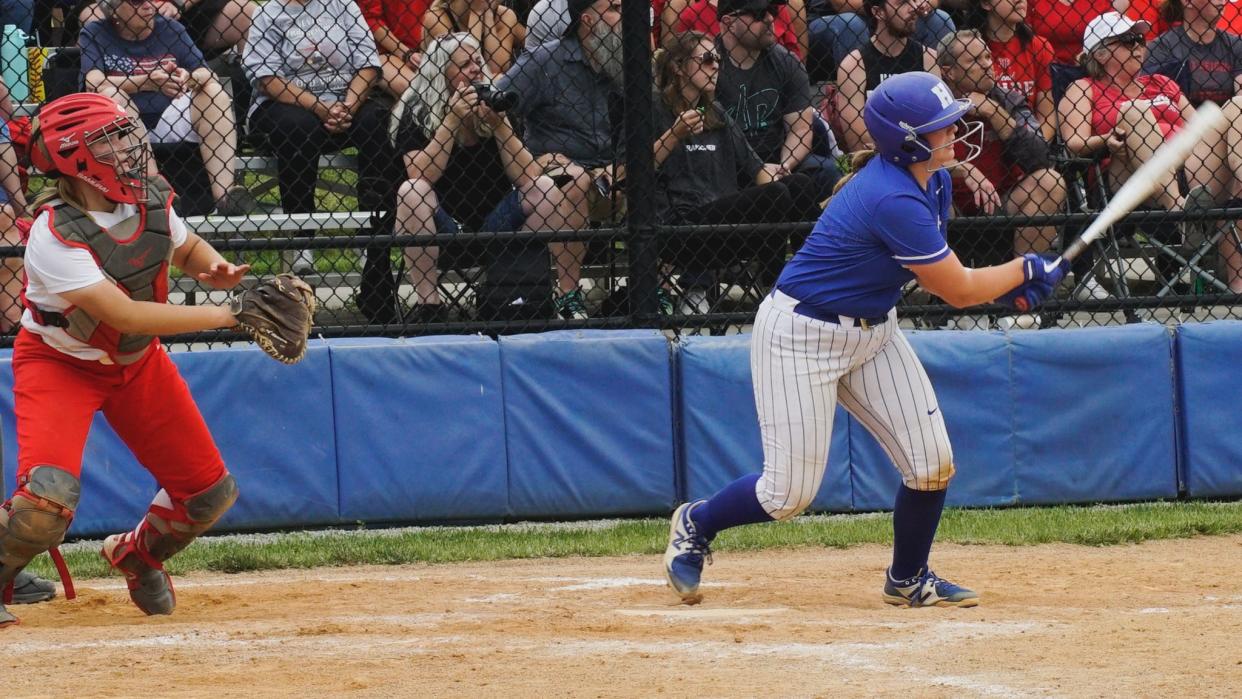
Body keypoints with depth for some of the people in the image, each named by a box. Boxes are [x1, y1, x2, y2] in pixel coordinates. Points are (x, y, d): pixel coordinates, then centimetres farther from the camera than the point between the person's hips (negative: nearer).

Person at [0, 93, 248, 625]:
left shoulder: (151, 201, -12)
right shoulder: (53, 235, -32)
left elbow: (187, 248, 10)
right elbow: (124, 317, -38)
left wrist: (214, 270, -14)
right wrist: (222, 315, -39)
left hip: (137, 362, 6)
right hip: (58, 362, -6)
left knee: (210, 492, 7)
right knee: (49, 493, -30)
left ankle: (138, 555, 37)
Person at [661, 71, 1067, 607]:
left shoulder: (933, 181, 1)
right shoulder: (892, 200, -30)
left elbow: (938, 274, 13)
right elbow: (958, 292, -22)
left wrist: (1004, 284, -3)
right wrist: (1025, 270, -6)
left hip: (873, 331, 9)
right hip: (802, 336, -9)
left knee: (931, 461, -1)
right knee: (789, 493, -5)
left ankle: (908, 579, 21)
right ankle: (696, 524, 24)